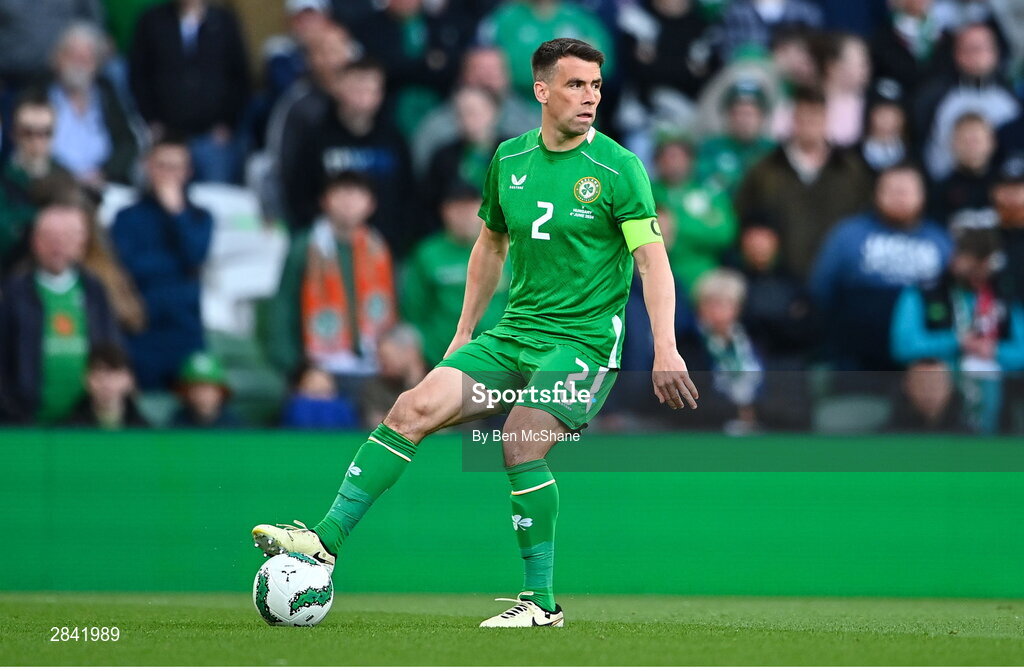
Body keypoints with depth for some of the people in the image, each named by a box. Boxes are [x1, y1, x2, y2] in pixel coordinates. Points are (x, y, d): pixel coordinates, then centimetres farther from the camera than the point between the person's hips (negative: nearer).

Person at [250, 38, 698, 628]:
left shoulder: (617, 168, -9)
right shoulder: (510, 159, 8)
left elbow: (653, 260, -12)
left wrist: (666, 351, -21)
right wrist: (464, 332, 22)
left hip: (584, 340, -5)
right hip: (514, 331, 5)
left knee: (522, 445, -22)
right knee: (415, 407, -10)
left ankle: (542, 600, -8)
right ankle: (327, 539, -10)